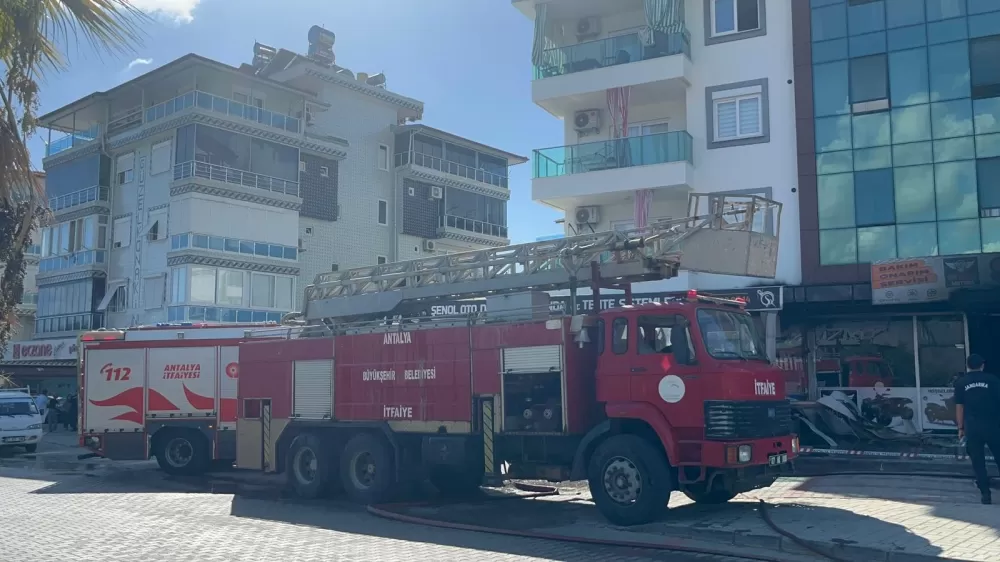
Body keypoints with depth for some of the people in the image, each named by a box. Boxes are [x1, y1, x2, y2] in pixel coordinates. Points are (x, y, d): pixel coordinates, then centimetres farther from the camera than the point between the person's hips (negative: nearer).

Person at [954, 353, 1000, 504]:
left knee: (978, 462, 6)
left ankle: (986, 493, 6)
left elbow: (959, 406, 3)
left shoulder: (960, 382, 4)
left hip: (972, 427, 0)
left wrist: (961, 427, 10)